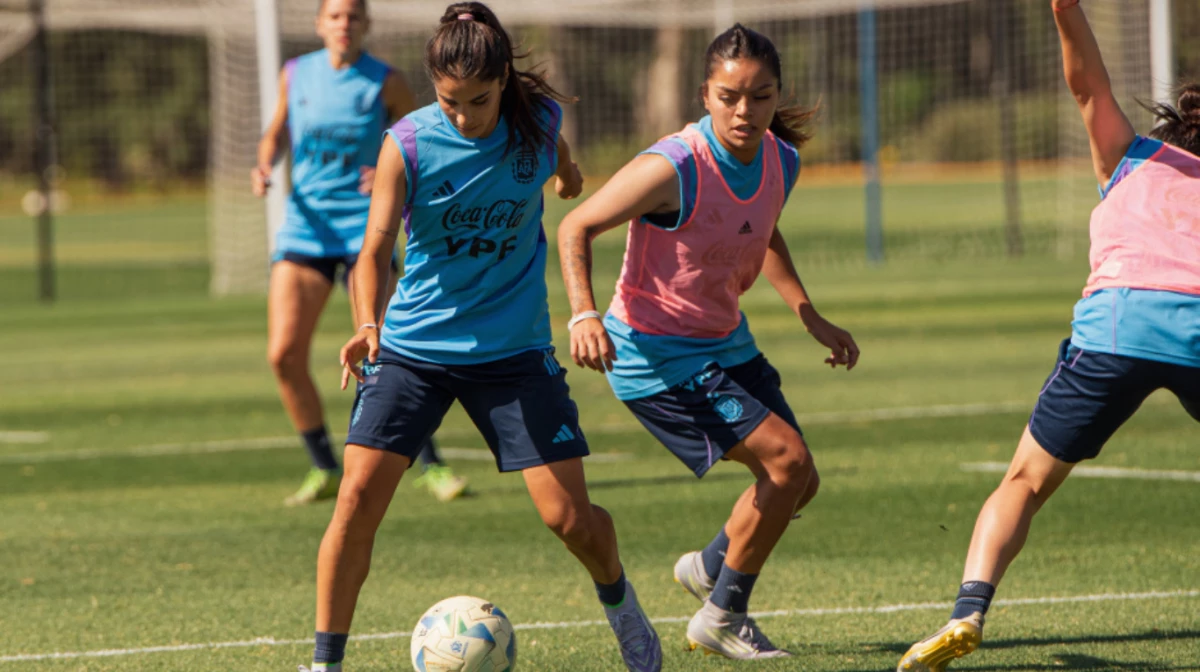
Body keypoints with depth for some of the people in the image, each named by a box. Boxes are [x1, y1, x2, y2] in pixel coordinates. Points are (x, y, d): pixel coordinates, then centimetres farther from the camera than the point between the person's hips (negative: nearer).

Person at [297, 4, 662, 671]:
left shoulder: (540, 120, -9)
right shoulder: (409, 144, -16)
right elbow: (377, 246, -19)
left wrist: (568, 172, 39)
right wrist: (368, 324, -37)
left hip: (514, 349, 1)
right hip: (414, 345, -1)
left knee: (569, 516, -3)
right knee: (359, 496, -14)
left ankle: (619, 600, 30)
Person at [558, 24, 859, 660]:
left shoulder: (781, 161, -5)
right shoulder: (673, 167, -27)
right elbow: (576, 227, -18)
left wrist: (811, 318, 11)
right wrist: (583, 315, -31)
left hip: (726, 343, 8)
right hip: (655, 356, -8)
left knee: (796, 482, 11)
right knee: (788, 459, -15)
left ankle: (711, 566, 40)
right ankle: (721, 618, 2)